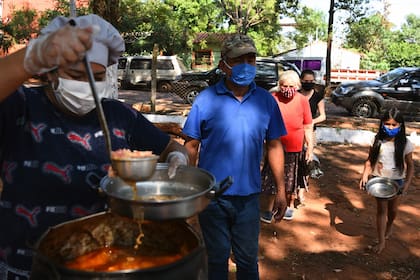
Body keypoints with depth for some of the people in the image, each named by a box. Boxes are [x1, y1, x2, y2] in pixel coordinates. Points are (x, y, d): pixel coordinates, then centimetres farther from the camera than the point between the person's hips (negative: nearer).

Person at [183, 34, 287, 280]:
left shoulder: (266, 101, 0)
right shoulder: (206, 99, -7)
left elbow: (274, 146, 5)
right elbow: (191, 147, -3)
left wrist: (281, 191, 4)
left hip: (249, 195, 2)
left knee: (248, 260, 17)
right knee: (216, 259, 17)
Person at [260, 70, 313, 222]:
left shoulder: (303, 101, -3)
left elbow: (308, 127, 3)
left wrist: (310, 147, 1)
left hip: (295, 150, 1)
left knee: (291, 181, 16)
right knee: (270, 180, 3)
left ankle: (289, 206, 36)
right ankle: (267, 209, 20)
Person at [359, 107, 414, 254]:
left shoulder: (405, 143, -10)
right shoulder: (377, 140, -7)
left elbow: (410, 165, -5)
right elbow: (370, 160, -1)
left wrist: (407, 183, -15)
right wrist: (365, 175, -14)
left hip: (397, 181, 0)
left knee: (393, 209, 16)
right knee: (381, 209, 3)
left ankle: (389, 227, 49)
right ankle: (381, 241, 12)